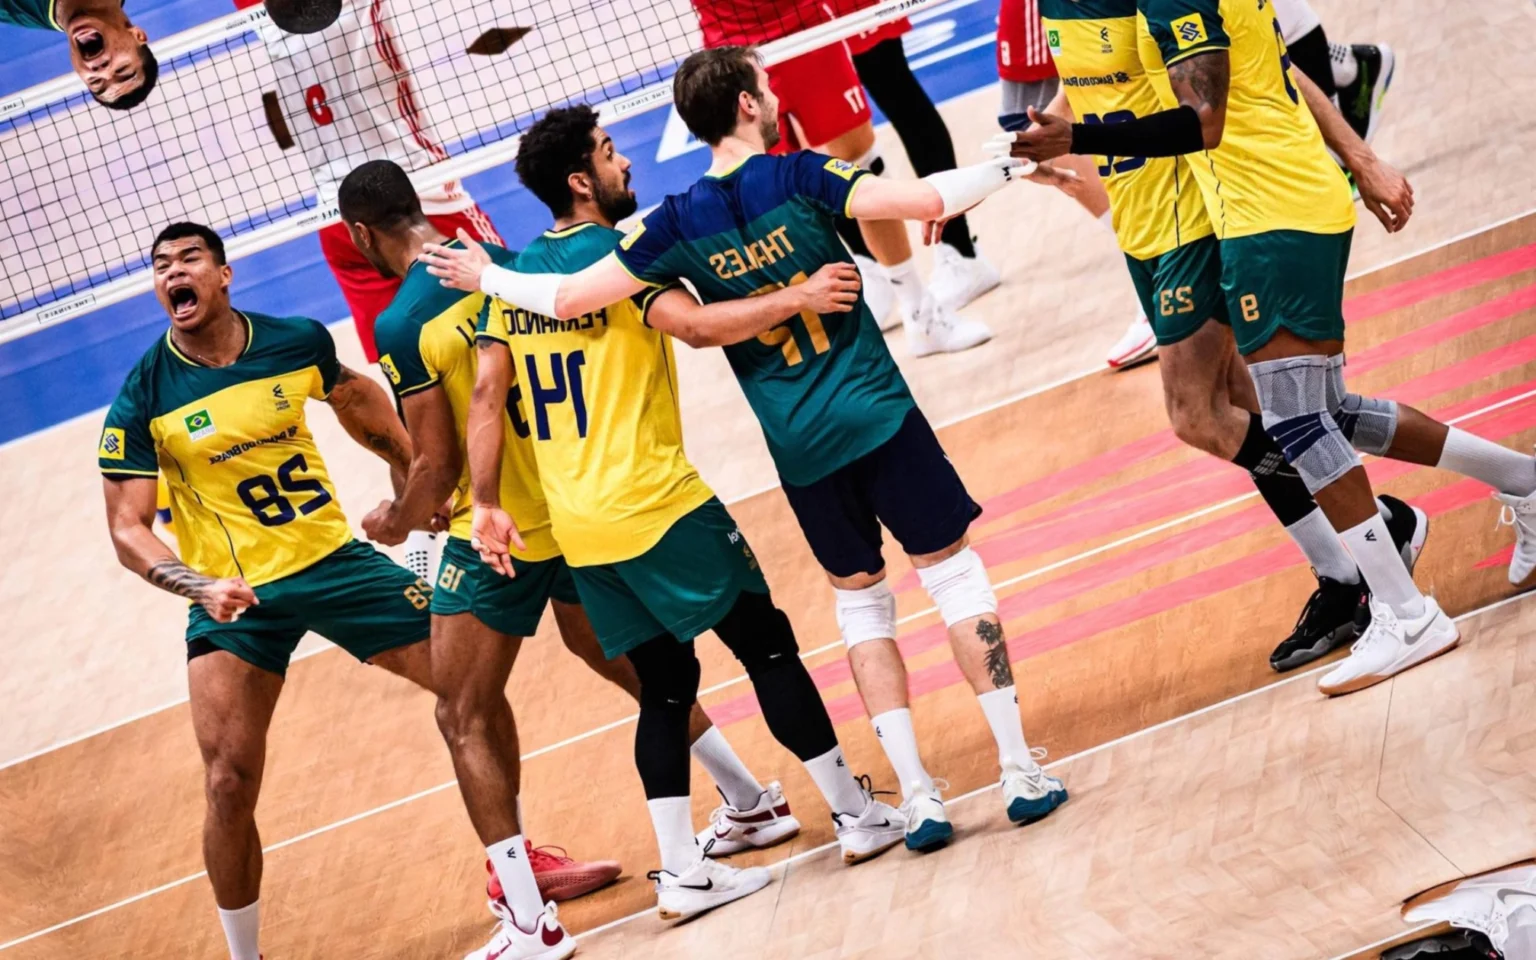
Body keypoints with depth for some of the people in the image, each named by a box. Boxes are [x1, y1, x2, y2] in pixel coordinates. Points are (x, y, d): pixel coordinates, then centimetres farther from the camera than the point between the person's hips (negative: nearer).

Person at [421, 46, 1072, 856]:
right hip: (878, 416, -3)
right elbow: (927, 200, -17)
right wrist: (1009, 166, -1)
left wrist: (489, 278, 15)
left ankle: (917, 797, 9)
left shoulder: (680, 223, -1)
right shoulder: (799, 177, -8)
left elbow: (568, 297, -2)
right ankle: (1021, 773, 3)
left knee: (860, 600, 16)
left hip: (799, 449, 3)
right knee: (954, 574, 7)